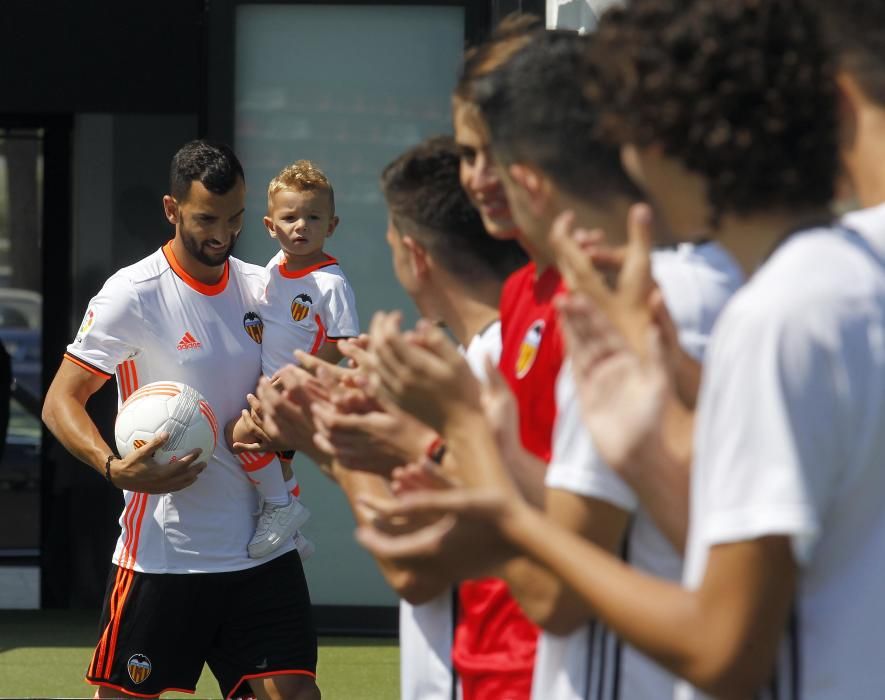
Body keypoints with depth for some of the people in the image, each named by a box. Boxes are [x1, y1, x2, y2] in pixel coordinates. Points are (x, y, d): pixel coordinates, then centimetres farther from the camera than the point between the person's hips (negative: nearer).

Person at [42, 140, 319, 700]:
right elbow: (61, 402, -9)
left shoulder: (261, 288, 8)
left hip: (261, 546, 4)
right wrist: (114, 467, -27)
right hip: (162, 553, -4)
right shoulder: (133, 293, -8)